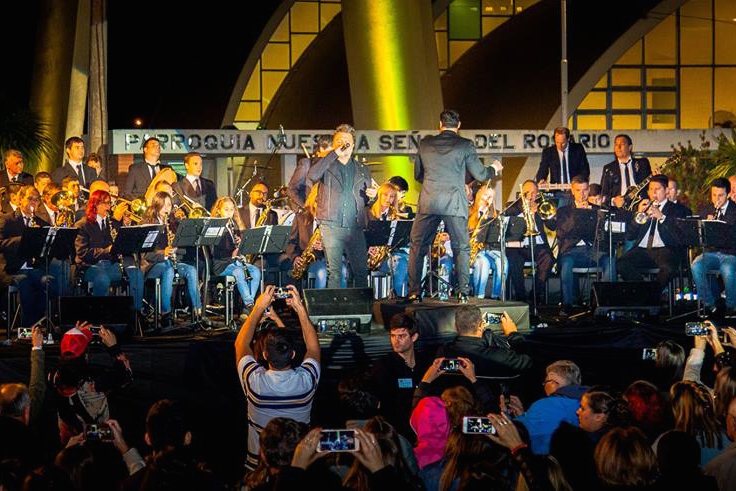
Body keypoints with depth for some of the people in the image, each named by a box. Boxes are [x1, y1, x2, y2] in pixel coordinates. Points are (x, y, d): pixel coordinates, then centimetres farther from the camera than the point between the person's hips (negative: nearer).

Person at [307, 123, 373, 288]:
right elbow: (312, 176, -15)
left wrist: (372, 196, 2)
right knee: (334, 271, -7)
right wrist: (334, 154, -14)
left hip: (355, 228, 3)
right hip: (331, 226, -3)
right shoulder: (326, 165, 8)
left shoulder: (362, 170, 20)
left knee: (361, 271, 1)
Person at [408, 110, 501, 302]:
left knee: (417, 248, 10)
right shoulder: (465, 145, -1)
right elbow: (479, 174, 2)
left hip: (428, 203, 2)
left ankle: (413, 293, 5)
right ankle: (463, 292, 2)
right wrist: (494, 169, 22)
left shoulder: (425, 143, 7)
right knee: (461, 248, 9)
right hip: (454, 203, -2)